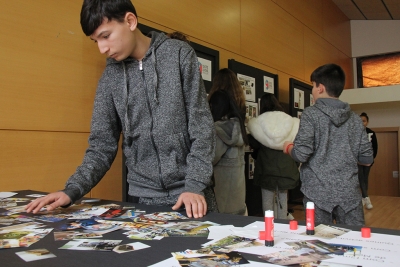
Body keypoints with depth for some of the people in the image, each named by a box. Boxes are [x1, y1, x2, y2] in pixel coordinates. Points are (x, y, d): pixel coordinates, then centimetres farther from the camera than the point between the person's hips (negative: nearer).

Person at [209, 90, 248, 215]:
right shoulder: (237, 124, 8)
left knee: (222, 215, 1)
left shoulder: (219, 127, -14)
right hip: (238, 175, 7)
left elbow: (212, 157, -15)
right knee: (237, 210, 12)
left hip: (223, 176, -7)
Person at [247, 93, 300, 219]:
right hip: (286, 168, 2)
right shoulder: (291, 122, -2)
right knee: (283, 198, 12)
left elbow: (253, 145, -5)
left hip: (266, 168, -2)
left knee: (267, 198, 8)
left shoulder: (257, 123, -8)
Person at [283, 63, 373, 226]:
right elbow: (367, 159, 9)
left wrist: (288, 147, 6)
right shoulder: (355, 118, 8)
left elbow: (302, 154, -14)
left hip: (318, 192, -4)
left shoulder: (311, 114, -6)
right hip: (349, 192, 4)